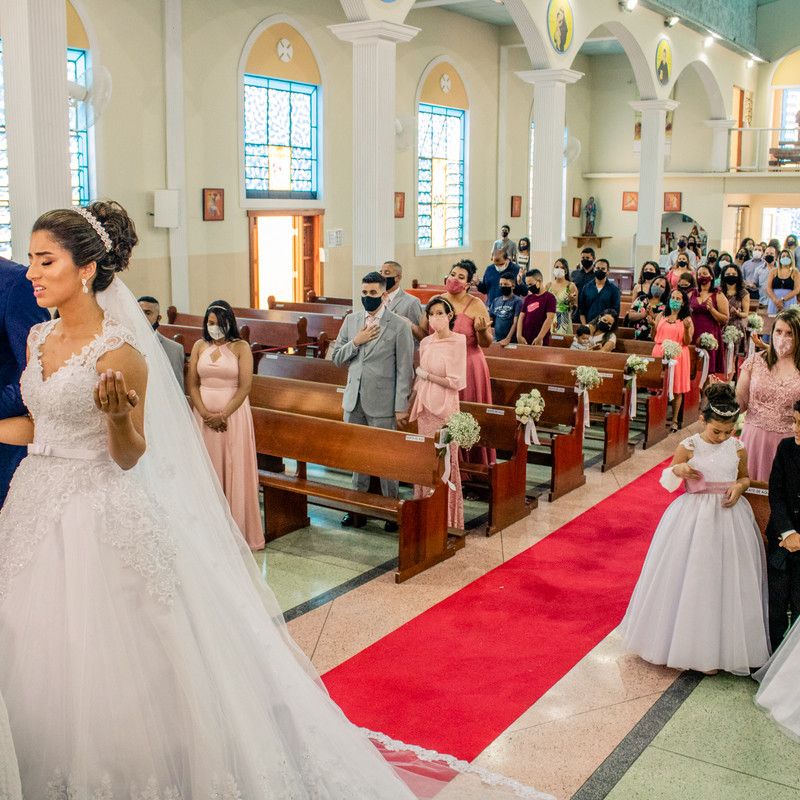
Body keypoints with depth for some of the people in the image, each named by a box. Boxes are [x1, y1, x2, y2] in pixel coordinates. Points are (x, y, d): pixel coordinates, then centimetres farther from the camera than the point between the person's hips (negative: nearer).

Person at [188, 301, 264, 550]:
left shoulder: (240, 347, -2)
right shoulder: (199, 346, 8)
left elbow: (245, 386, -8)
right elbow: (193, 384, 6)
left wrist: (223, 415, -13)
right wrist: (205, 414, -8)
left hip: (234, 415, -3)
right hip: (204, 416, 3)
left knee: (234, 471, 0)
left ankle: (238, 530, 10)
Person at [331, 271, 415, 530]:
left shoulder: (399, 326, -7)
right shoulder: (351, 320, 8)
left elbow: (404, 370, -8)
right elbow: (336, 358, 9)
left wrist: (401, 407, -11)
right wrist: (356, 341, -8)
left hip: (382, 402, -5)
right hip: (354, 401, 5)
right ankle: (358, 508, 24)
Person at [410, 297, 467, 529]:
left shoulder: (457, 342, -9)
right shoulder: (425, 343, 8)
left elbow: (455, 382, -13)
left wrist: (426, 375, -7)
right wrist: (410, 405, 13)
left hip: (444, 407, -6)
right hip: (424, 406, 6)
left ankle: (448, 518, 12)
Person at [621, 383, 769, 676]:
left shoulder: (737, 447, -1)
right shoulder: (688, 447, -8)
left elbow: (745, 478, 15)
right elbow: (668, 481, 3)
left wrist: (738, 488, -7)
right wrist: (678, 470, -19)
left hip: (729, 518, 2)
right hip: (693, 517, -2)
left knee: (724, 582, 7)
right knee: (688, 580, 3)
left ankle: (713, 649, 23)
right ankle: (681, 643, 22)